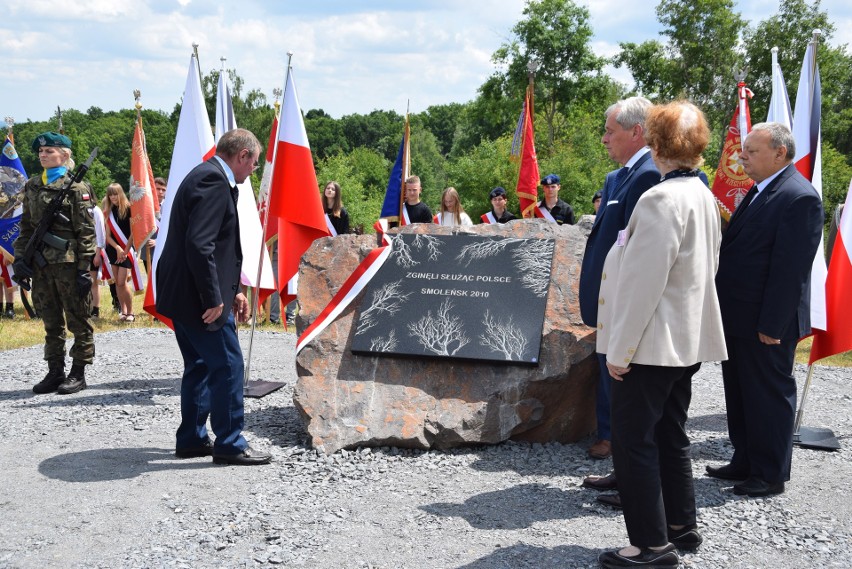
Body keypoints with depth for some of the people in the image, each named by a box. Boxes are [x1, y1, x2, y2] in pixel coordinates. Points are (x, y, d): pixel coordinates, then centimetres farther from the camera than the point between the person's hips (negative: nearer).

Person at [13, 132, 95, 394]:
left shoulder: (76, 187, -6)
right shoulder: (32, 186, 13)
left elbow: (86, 231, -9)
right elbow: (26, 226, 17)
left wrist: (84, 268, -13)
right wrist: (20, 257, 7)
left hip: (69, 263, -6)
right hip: (41, 264, 6)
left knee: (77, 320, 3)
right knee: (51, 322, 12)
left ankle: (78, 373, 10)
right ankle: (55, 372, 20)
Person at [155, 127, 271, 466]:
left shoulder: (208, 176, 16)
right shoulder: (214, 181, -17)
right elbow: (198, 244, -26)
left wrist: (233, 290, 18)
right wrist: (214, 297, -22)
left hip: (181, 294, 11)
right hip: (197, 297, -11)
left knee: (199, 367, 18)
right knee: (228, 365, -3)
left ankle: (191, 439, 26)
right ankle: (229, 445, 5)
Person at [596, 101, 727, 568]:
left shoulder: (662, 199, -20)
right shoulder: (702, 196, 9)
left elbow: (642, 281, -22)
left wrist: (620, 349, -16)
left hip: (652, 342, -9)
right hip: (687, 338, 9)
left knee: (633, 441, -1)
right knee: (670, 437, 18)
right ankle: (681, 525, 29)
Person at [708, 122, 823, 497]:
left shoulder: (799, 197, -17)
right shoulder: (760, 191, 12)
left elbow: (791, 269, -21)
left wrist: (772, 325, -21)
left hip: (766, 324, -9)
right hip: (739, 318, 9)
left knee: (770, 396, 4)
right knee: (740, 394, 18)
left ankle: (771, 474, 17)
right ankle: (745, 462, 32)